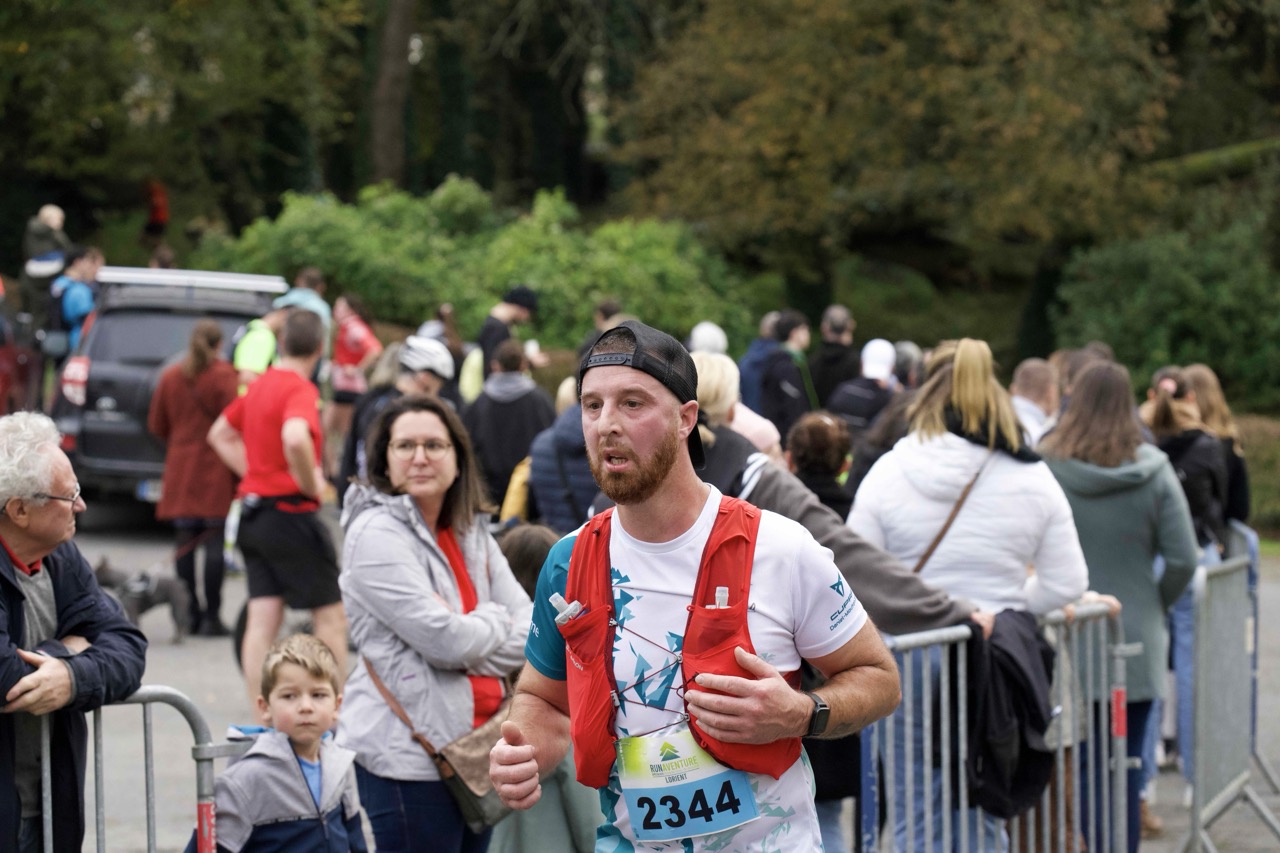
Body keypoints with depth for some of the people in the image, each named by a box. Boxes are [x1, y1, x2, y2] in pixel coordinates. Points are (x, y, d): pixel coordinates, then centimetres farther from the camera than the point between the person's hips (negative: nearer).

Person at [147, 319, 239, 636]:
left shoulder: (170, 376, 8)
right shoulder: (224, 375, -7)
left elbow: (156, 425, 14)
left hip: (181, 468, 4)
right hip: (216, 468, -4)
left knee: (185, 541, 8)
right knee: (215, 542, -4)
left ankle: (191, 613, 9)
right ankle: (211, 618, -5)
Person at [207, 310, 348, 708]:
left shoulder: (260, 385, 12)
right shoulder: (300, 390, -14)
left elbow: (220, 434, 26)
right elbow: (295, 439, -35)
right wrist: (312, 484, -19)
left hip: (253, 512, 8)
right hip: (290, 514, -8)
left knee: (262, 621, 5)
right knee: (331, 616, 3)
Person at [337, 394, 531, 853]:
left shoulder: (471, 532, 13)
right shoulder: (376, 535, -11)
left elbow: (530, 628, 6)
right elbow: (445, 639, -19)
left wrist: (469, 646, -11)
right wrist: (495, 623, 0)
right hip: (408, 752, -8)